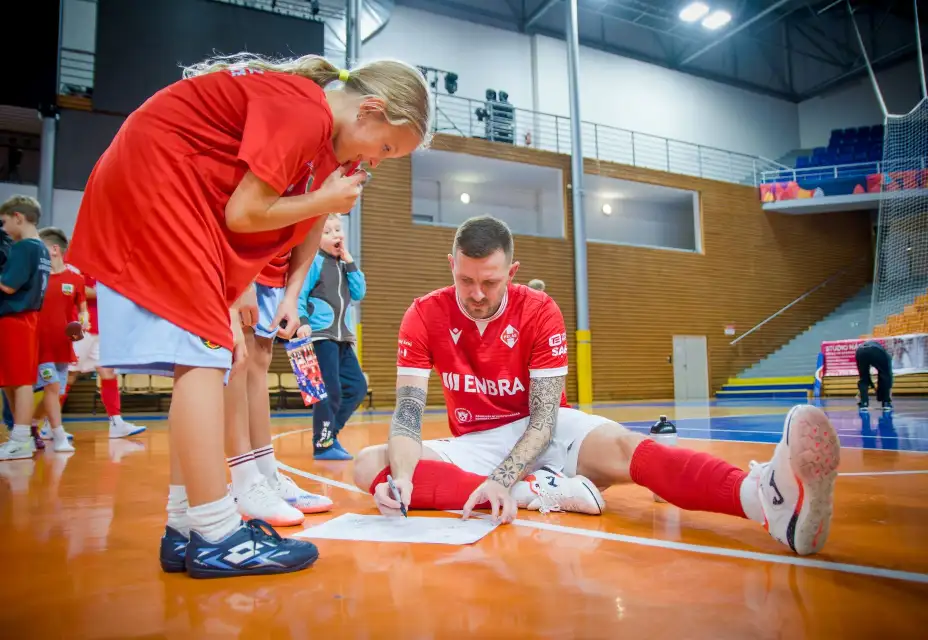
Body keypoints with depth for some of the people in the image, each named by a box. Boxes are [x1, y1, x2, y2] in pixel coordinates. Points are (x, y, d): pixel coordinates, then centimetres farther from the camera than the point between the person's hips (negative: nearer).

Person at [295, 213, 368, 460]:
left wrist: (350, 263, 0)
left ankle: (329, 433, 18)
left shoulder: (345, 264, 15)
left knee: (358, 387, 7)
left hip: (342, 338, 7)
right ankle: (323, 445, 6)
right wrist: (302, 322, -24)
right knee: (330, 391, -7)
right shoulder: (313, 262, -5)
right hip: (320, 336, -7)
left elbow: (359, 294, 5)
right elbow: (298, 295, -10)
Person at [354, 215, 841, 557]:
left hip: (544, 433, -2)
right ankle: (534, 491, -35)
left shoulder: (539, 311, -12)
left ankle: (767, 497, -62)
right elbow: (408, 410, -15)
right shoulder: (425, 316, -8)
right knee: (369, 464, -25)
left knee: (623, 447, -35)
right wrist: (402, 474, -36)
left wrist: (501, 478, -35)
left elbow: (543, 415, -17)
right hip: (475, 443, 2)